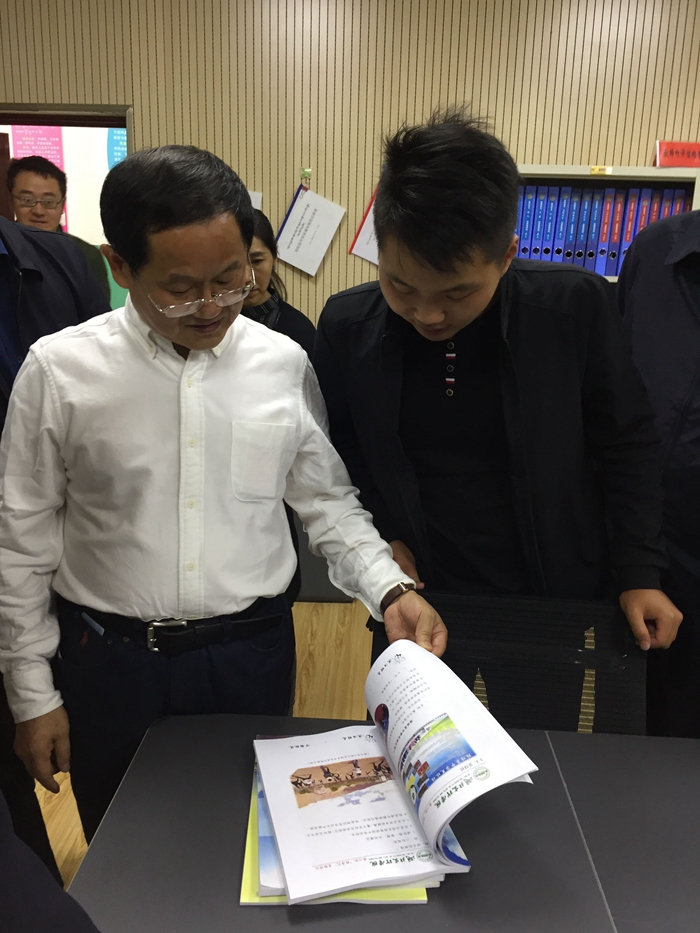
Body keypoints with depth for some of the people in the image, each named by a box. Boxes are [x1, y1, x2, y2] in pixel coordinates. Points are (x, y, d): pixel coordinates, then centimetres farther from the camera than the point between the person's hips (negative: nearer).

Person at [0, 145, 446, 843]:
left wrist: (390, 591, -12)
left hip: (251, 654, 1)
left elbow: (327, 502, 3)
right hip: (108, 658, 0)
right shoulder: (60, 370, -9)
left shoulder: (283, 364, -5)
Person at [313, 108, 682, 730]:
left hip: (548, 600, 0)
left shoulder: (576, 307, -17)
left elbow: (627, 445, -4)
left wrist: (638, 573, -5)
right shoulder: (348, 325, -12)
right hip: (417, 592, 1)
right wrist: (380, 534, -7)